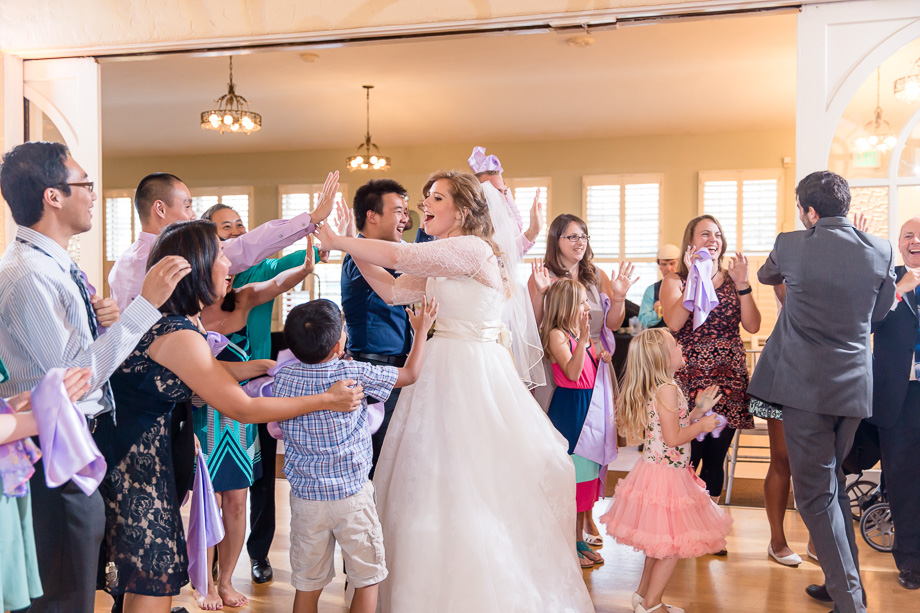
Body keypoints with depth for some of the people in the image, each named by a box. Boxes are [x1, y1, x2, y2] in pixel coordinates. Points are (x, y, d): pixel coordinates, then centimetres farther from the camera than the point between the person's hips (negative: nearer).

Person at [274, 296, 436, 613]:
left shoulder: (283, 376, -5)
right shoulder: (356, 373, -13)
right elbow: (410, 373, 0)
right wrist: (421, 329, 15)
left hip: (305, 495, 4)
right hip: (351, 495, -3)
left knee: (307, 585, 15)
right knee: (367, 578, 14)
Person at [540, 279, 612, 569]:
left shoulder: (581, 334, 11)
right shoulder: (556, 334, -14)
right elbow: (572, 372, -24)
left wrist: (602, 357, -1)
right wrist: (583, 338, -30)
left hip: (587, 406, 9)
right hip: (567, 408, -9)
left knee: (585, 470, 14)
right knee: (568, 472, -2)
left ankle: (580, 539, 26)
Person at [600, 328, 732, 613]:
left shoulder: (657, 388, 11)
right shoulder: (668, 389, -21)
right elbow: (673, 439, -22)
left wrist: (698, 410, 15)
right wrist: (702, 425, -9)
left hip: (655, 470, 10)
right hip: (667, 475, -10)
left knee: (661, 541, 23)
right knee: (673, 543, 2)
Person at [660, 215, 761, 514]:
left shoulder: (732, 281, 12)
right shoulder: (674, 281, 4)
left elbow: (753, 326, 0)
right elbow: (674, 323, -15)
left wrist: (742, 284, -8)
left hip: (729, 381, 3)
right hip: (689, 380, -3)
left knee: (716, 459, 7)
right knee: (686, 458, -6)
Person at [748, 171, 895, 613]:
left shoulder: (791, 245, -8)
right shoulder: (881, 250, 0)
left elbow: (766, 276, 15)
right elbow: (881, 311, 13)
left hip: (806, 385, -5)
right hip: (854, 385, 5)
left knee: (816, 493, 2)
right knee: (833, 482, 21)